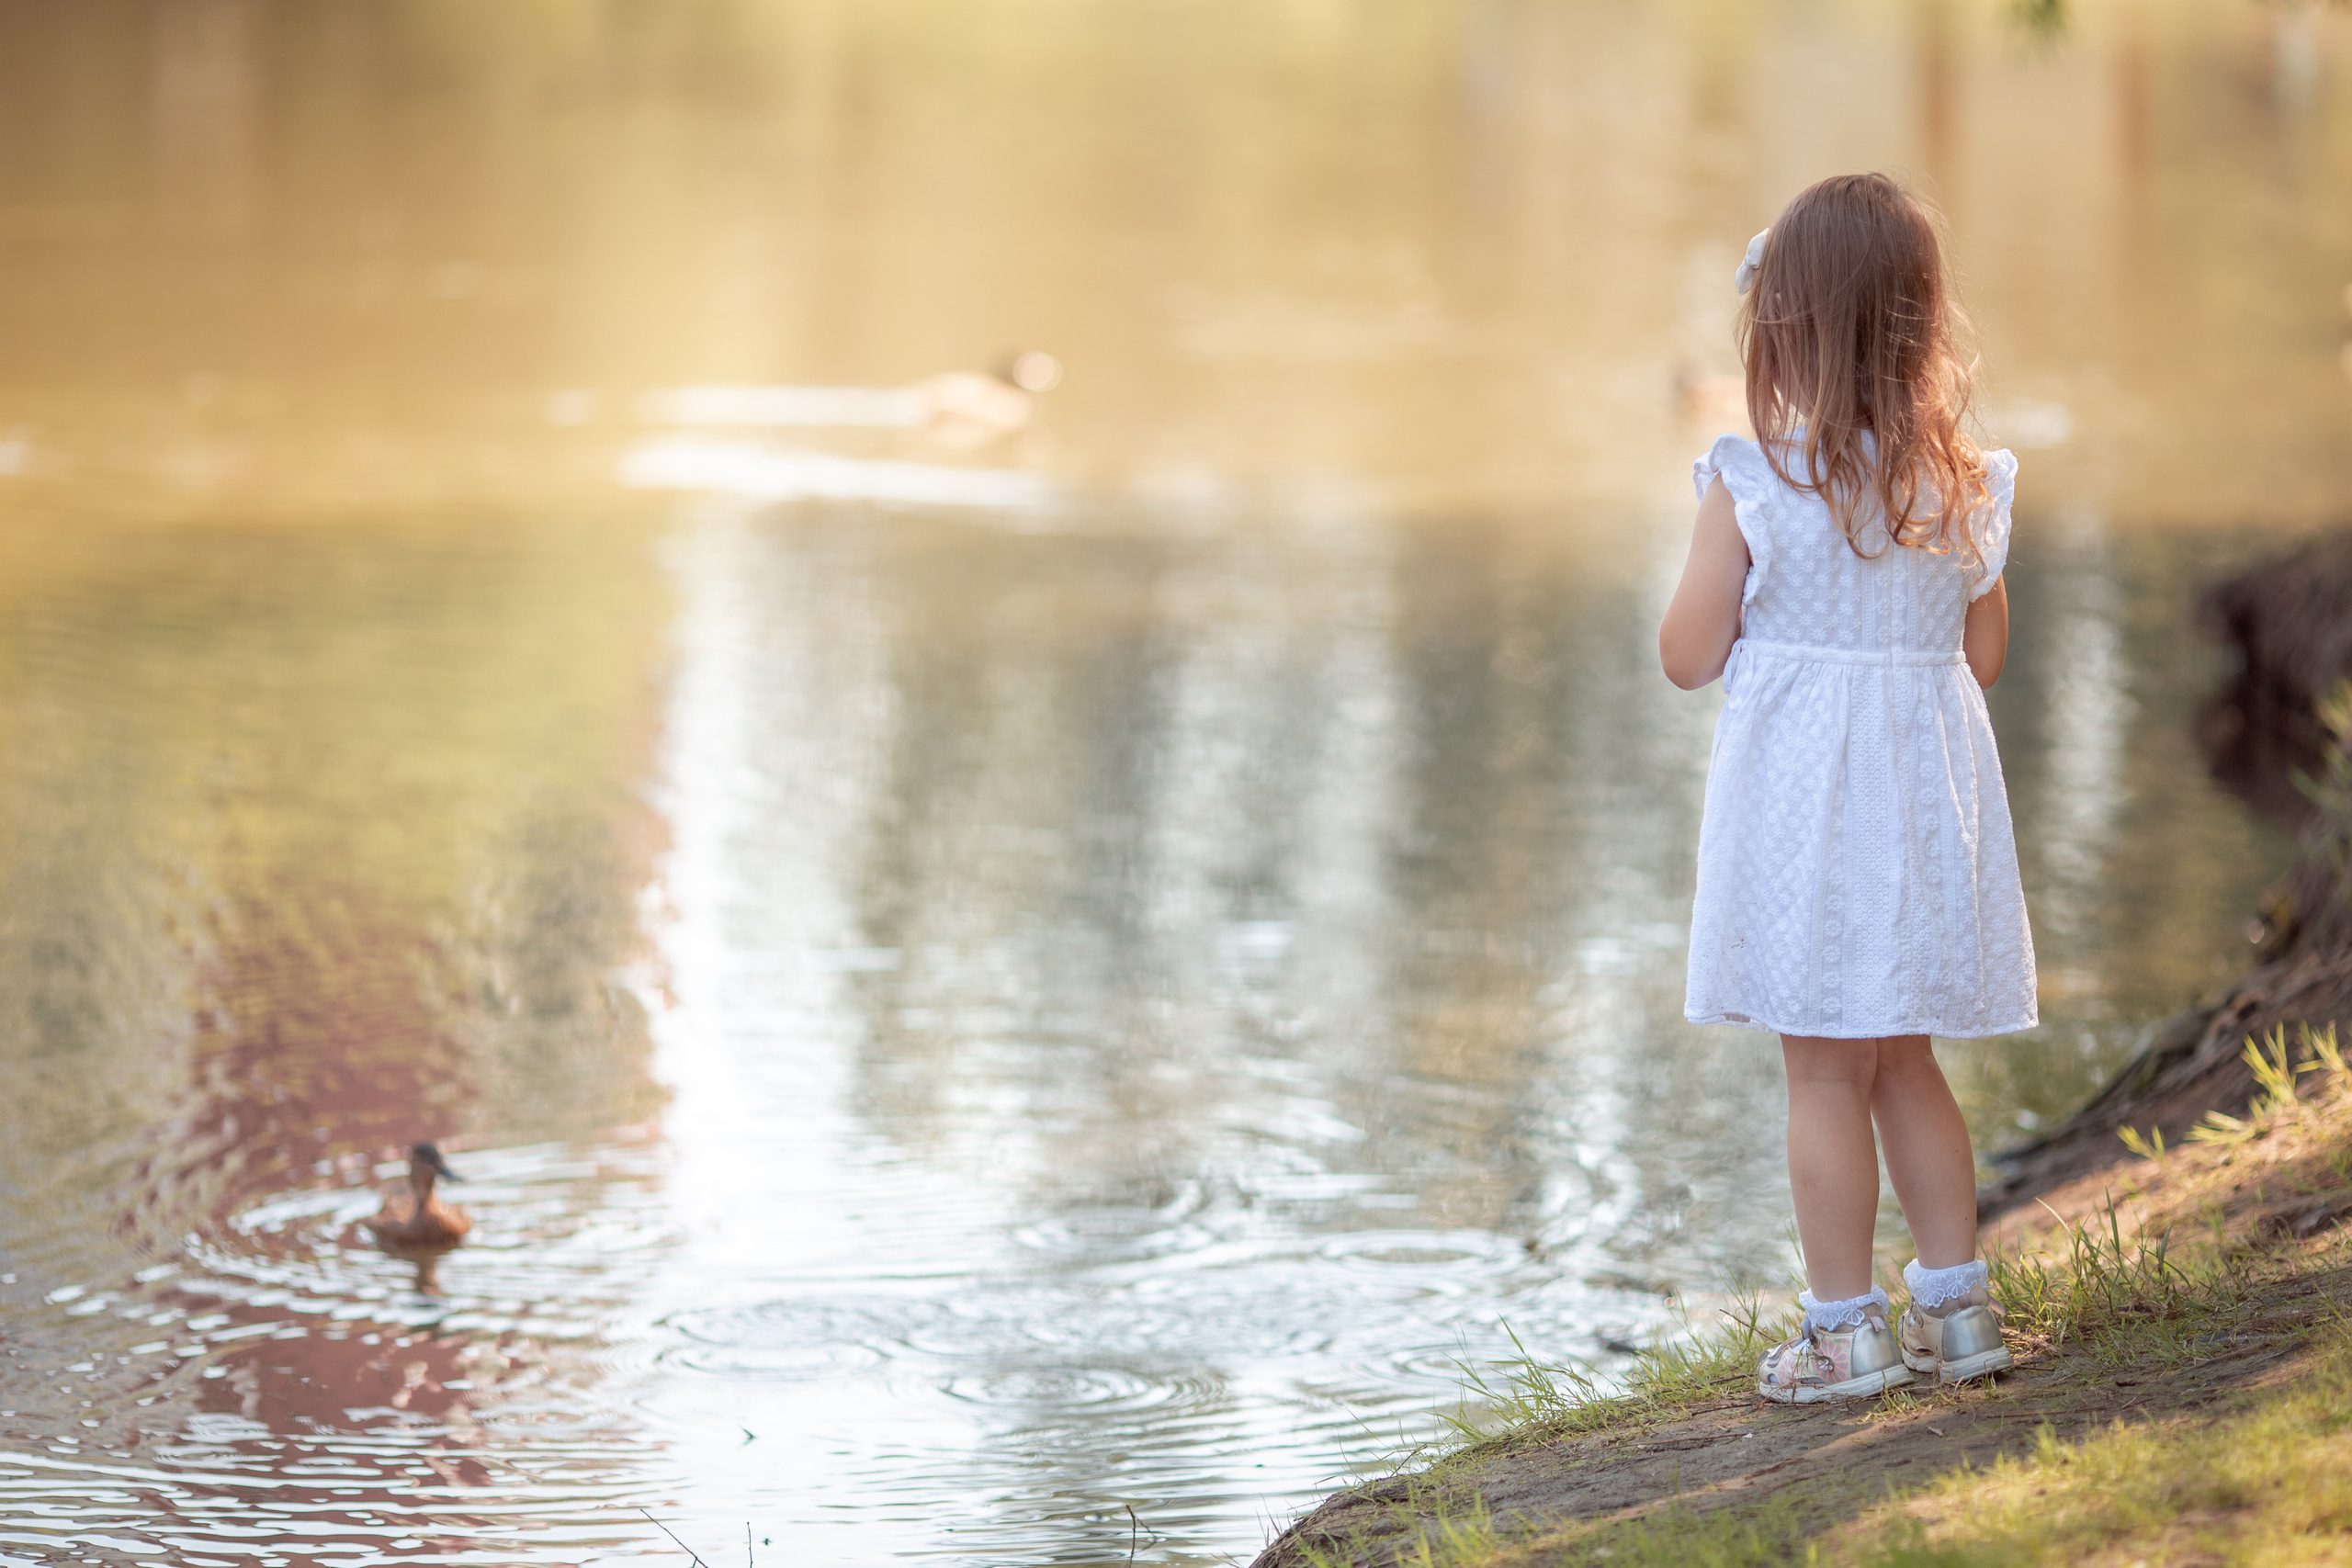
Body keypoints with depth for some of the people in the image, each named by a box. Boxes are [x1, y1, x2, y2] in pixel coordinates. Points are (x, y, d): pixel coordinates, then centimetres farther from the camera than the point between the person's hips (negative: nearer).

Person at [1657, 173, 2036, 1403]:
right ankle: (1956, 1304, 20)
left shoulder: (1751, 487, -13)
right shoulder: (1962, 486, 0)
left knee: (1824, 1074, 1)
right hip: (1926, 799, 5)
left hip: (1799, 803, -5)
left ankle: (1843, 1329, 4)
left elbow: (1689, 656, -8)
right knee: (1906, 1066, 17)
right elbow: (1983, 657, 9)